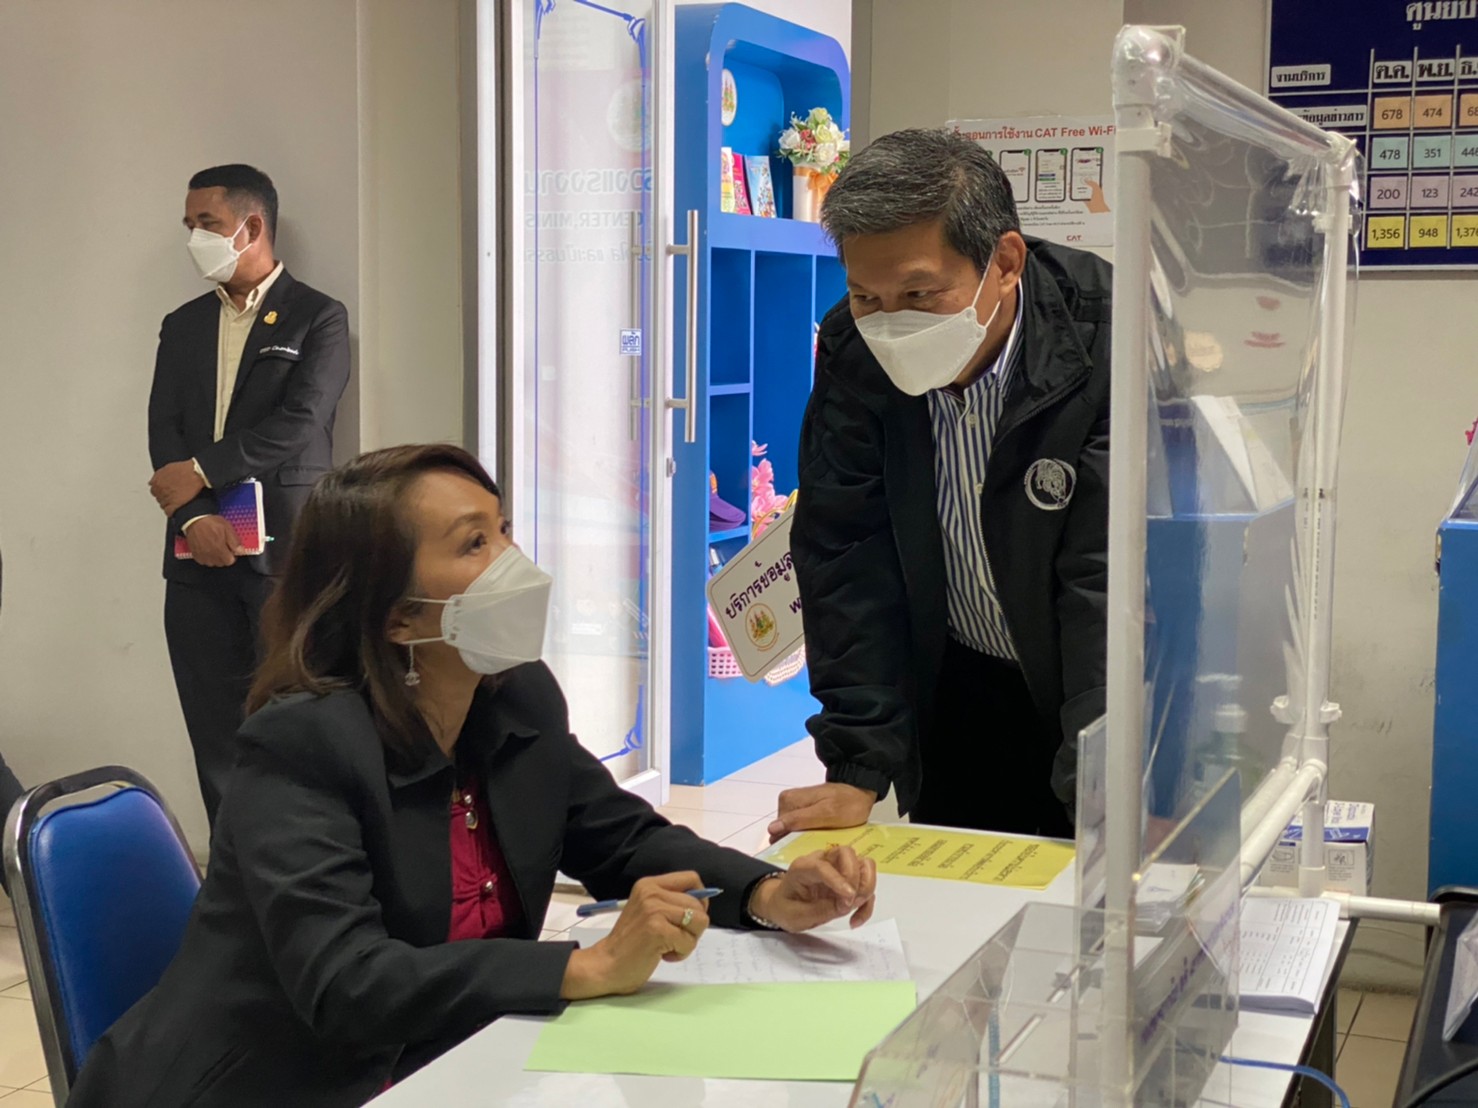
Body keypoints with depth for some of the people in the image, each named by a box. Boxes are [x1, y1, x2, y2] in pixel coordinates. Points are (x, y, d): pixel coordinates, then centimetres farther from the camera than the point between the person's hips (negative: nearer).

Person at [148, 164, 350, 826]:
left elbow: (299, 424, -11)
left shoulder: (318, 318, 2)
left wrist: (199, 472, -9)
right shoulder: (183, 326, 17)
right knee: (215, 732, 5)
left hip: (285, 552, -5)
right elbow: (164, 431, 7)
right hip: (200, 554, 5)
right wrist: (193, 515, -9)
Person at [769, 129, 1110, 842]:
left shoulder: (1111, 349, -26)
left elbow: (1114, 578, -29)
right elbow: (847, 559, -13)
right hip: (954, 686, 3)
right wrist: (858, 770, -20)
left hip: (1104, 686, -3)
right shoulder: (851, 353, -14)